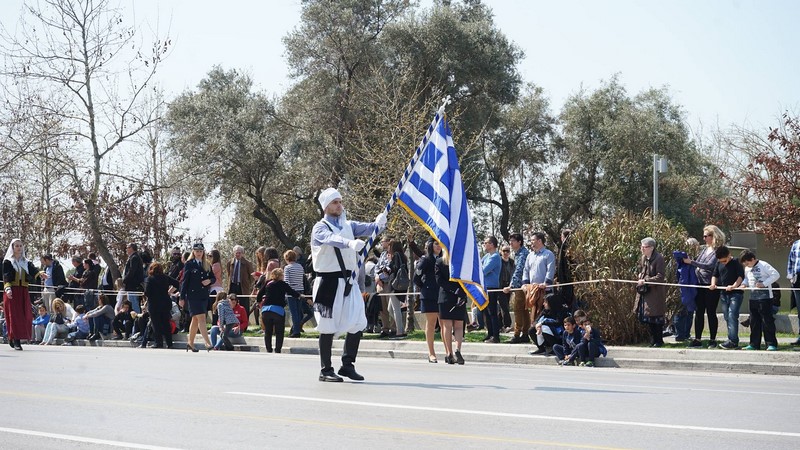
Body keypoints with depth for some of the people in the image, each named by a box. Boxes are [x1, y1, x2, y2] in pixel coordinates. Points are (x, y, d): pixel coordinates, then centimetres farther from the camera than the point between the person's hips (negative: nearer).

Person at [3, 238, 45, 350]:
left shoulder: (26, 262, 13)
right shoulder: (7, 262, 3)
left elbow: (33, 271, -6)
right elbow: (6, 277, -8)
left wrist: (40, 274, -29)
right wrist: (8, 288, -26)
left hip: (24, 292, 4)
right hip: (12, 292, -4)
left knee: (25, 315, -1)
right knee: (14, 315, -8)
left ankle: (12, 338, 12)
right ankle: (15, 340, -8)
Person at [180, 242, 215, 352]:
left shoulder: (207, 265, 12)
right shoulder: (189, 264, -2)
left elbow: (213, 278, 18)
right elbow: (185, 280, -3)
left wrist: (209, 281, -7)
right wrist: (182, 297, -6)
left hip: (204, 295, 5)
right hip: (193, 295, -5)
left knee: (195, 320, 12)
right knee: (201, 318, -14)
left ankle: (190, 343, 21)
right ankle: (208, 343, -20)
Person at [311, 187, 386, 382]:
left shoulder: (348, 225, 15)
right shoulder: (320, 228, -5)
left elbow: (367, 229, -1)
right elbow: (332, 239, -27)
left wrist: (378, 224, -25)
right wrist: (350, 243, -46)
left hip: (348, 281, 6)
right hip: (328, 281, -6)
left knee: (357, 323, 2)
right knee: (328, 327, -1)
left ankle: (347, 365, 15)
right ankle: (326, 370, 7)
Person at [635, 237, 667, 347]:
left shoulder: (659, 259, -15)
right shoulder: (643, 258, 10)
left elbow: (660, 277, -19)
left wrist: (645, 281, -23)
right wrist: (640, 277, 6)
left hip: (655, 292, -8)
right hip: (644, 292, 8)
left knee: (656, 317, -3)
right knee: (647, 318, 10)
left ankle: (659, 341, 8)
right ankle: (653, 339, 21)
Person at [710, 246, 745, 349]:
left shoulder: (736, 262, -6)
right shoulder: (719, 263, 12)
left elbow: (741, 276, -13)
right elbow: (715, 275, 20)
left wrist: (734, 286, -26)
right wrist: (713, 283, 0)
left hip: (735, 293, -7)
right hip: (724, 294, 7)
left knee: (732, 316, -17)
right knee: (727, 317, 7)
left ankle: (733, 340, -21)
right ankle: (733, 341, 12)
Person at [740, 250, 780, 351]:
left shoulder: (763, 265, -10)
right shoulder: (747, 268, 12)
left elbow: (776, 275, -13)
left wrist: (764, 283, -18)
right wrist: (744, 284, 4)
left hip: (765, 297, -7)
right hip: (753, 298, 7)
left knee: (767, 321, -7)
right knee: (754, 322, 9)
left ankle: (771, 344, -3)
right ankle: (754, 344, 14)